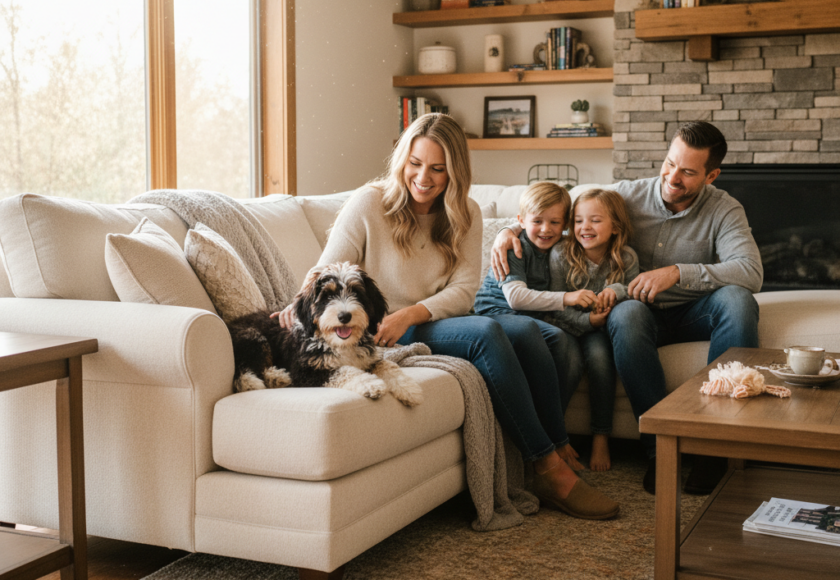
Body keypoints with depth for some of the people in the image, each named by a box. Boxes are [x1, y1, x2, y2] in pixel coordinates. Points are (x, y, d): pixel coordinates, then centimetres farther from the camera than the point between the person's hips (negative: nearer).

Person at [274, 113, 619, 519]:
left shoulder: (464, 213, 7)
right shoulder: (369, 203, -5)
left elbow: (464, 291, -2)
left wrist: (412, 314, -21)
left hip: (440, 323, 5)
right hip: (385, 335, -5)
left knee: (528, 332, -23)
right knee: (486, 332, -31)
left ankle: (559, 453, -19)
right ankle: (549, 468, -27)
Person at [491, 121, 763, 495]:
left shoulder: (723, 210, -6)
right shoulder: (628, 196, -2)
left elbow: (751, 273, -23)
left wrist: (678, 273, -32)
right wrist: (509, 231, -15)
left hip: (692, 313, 0)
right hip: (642, 312, 0)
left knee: (737, 299, -33)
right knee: (626, 314, -37)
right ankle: (659, 444, -30)